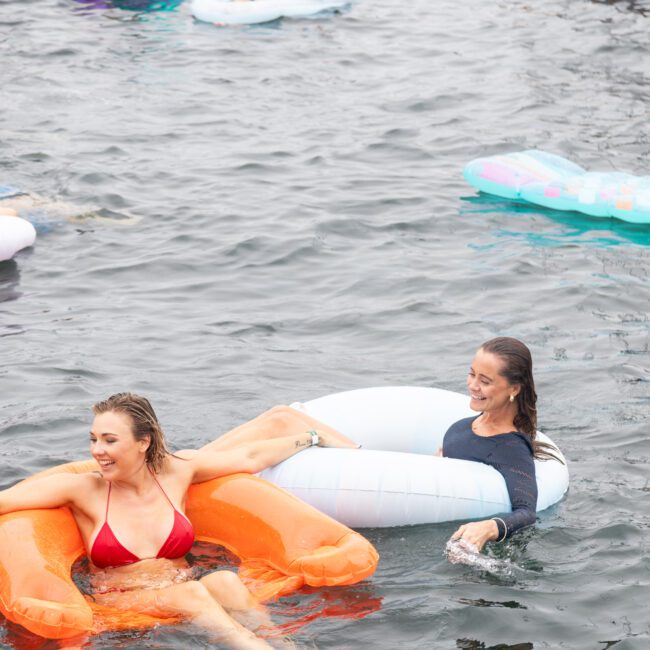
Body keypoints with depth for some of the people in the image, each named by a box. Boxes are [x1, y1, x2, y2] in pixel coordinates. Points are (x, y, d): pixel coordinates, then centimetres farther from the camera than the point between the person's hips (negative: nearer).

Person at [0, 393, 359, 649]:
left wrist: (313, 436, 23)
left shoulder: (176, 471, 4)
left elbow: (251, 457, 15)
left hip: (185, 598, 3)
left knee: (224, 582, -31)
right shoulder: (83, 490, -4)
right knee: (191, 593, -34)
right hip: (120, 606, -3)